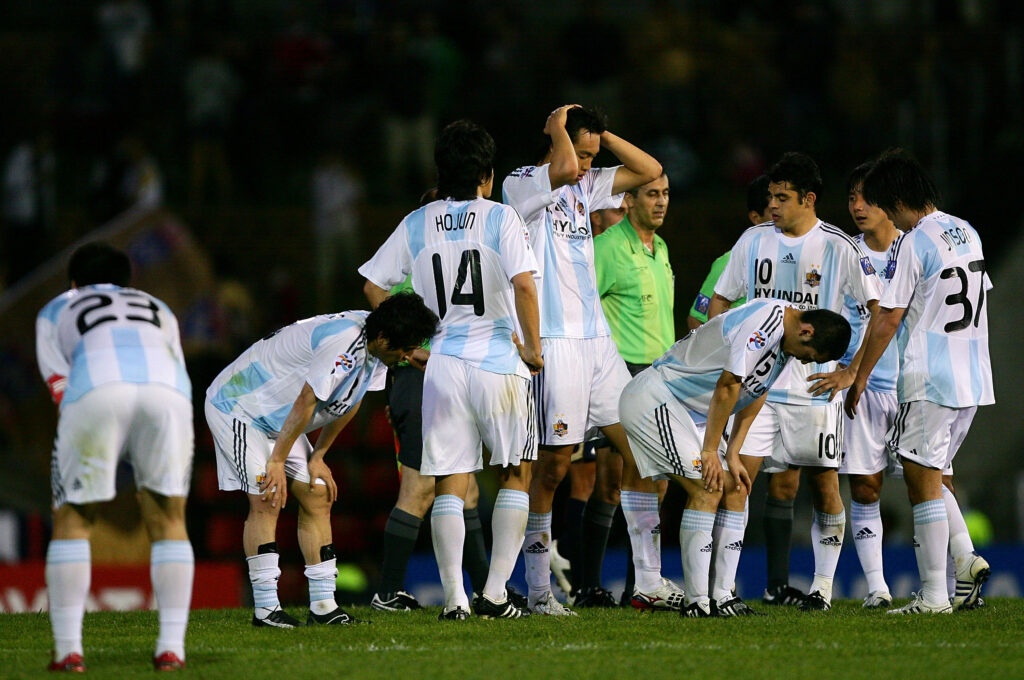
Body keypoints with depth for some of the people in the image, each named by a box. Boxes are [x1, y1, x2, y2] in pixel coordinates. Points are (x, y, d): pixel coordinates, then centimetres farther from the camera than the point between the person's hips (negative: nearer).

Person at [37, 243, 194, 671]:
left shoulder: (56, 311, 33)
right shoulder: (158, 311, 40)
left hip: (97, 393, -2)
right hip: (167, 391, 2)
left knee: (72, 520, 12)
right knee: (168, 521, 16)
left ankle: (67, 649, 4)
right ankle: (171, 648, 7)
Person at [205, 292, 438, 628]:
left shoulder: (373, 344, -4)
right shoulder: (345, 343, -33)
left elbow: (349, 404, 7)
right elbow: (306, 403, -28)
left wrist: (317, 457, 5)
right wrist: (277, 462, -21)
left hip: (277, 418, 9)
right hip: (235, 407, -9)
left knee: (317, 495, 2)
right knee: (267, 499, -17)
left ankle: (323, 605, 2)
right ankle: (265, 608, -15)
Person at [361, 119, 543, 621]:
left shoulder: (417, 223, 6)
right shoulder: (499, 218, -5)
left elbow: (373, 287, 9)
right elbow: (523, 285, -17)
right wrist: (533, 349, -6)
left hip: (442, 366, 3)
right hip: (499, 361, -3)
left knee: (450, 484, 5)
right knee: (515, 475, 11)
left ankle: (453, 597, -3)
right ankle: (495, 593, 3)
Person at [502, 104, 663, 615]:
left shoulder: (586, 186, 16)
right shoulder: (522, 185, -7)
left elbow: (649, 171, 17)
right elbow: (566, 168, -26)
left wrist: (600, 133, 10)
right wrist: (560, 128, -8)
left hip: (597, 340, 8)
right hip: (554, 340, -8)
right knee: (553, 466, -6)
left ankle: (648, 580, 6)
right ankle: (538, 589, 1)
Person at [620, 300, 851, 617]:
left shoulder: (784, 332, 7)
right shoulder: (764, 321, -25)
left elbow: (755, 392, 13)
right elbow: (727, 386, -23)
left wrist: (733, 455, 7)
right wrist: (710, 451, -17)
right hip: (653, 399, -10)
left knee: (730, 486, 7)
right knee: (707, 490, -16)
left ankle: (723, 594, 6)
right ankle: (698, 602, -16)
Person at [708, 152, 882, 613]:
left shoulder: (838, 247, -5)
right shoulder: (754, 241, 6)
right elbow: (721, 299, 17)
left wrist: (851, 372, -7)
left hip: (815, 386, -2)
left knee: (824, 483, 5)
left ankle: (822, 587, 18)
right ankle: (720, 590, -9)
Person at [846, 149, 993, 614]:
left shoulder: (913, 243, -13)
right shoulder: (968, 234, 11)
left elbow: (888, 319, -14)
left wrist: (859, 378, -5)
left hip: (929, 381, -8)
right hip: (972, 381, 8)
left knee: (923, 483, -4)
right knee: (931, 477, 19)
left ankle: (933, 595, -5)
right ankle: (966, 559, 2)